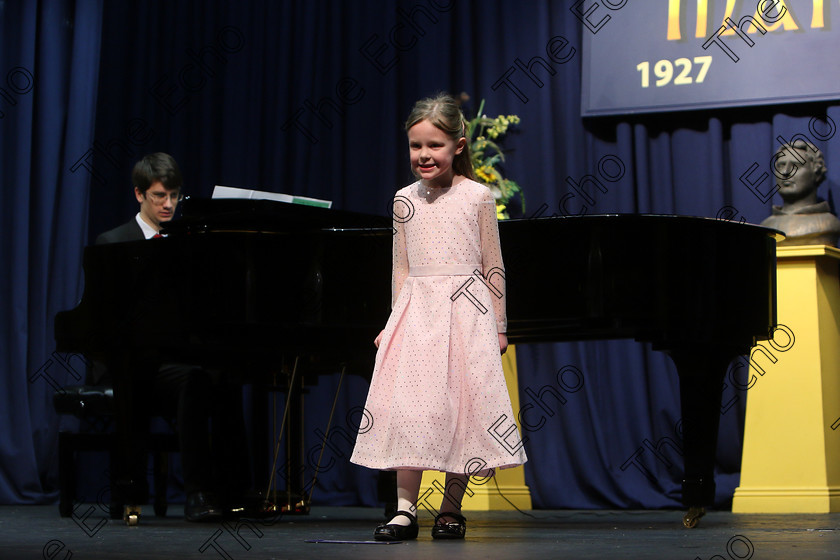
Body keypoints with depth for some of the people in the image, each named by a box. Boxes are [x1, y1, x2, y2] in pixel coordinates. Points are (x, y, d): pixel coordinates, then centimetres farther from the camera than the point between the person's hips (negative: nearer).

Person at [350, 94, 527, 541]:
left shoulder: (477, 196, -1)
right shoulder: (405, 200, 8)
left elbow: (492, 266, 3)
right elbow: (401, 267, 14)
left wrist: (498, 326, 3)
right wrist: (394, 321, 12)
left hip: (465, 311, -2)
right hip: (416, 311, 3)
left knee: (459, 407, -1)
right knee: (408, 406, -6)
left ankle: (450, 509, 9)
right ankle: (406, 509, -2)